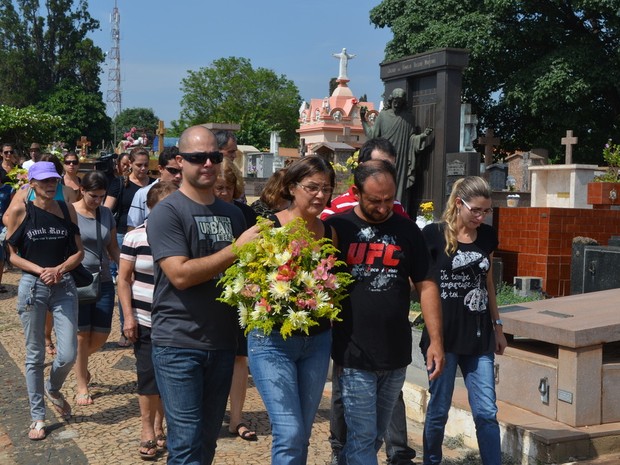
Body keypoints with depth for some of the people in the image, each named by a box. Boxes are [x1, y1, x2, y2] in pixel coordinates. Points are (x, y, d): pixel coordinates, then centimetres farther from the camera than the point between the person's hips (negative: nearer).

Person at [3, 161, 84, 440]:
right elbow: (13, 255, -1)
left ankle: (53, 389, 31)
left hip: (64, 286, 2)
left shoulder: (67, 209, 3)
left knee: (68, 355, -2)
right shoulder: (21, 211, -3)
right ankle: (38, 416, 21)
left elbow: (79, 252, 6)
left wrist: (59, 269, -12)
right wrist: (41, 271, -15)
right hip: (32, 286, -2)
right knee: (35, 356, 7)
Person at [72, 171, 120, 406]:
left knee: (101, 334, 5)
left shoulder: (106, 214, 7)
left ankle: (80, 362, 36)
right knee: (82, 333, 1)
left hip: (103, 281, 4)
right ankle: (82, 387, 14)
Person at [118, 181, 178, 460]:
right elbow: (123, 279, 1)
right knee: (148, 376, 2)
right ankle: (147, 430, 17)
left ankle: (158, 425, 25)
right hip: (145, 320, -1)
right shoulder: (135, 237, -4)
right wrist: (128, 316, -5)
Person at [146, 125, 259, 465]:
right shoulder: (167, 212, -8)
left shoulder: (233, 214, 11)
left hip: (222, 342, 6)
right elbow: (180, 275, -18)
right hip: (179, 344, -6)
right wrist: (236, 249, -18)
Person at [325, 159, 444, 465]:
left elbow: (425, 285, 7)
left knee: (375, 436, 15)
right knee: (363, 438, -2)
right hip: (353, 357, -3)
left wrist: (436, 340, 0)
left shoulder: (407, 230, 4)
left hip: (396, 357, 4)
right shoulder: (336, 228, -4)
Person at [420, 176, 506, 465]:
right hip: (444, 335, -4)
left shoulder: (487, 236, 7)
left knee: (486, 412, 3)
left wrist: (497, 326, 18)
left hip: (479, 336, 4)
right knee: (439, 409, 6)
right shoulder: (434, 234, -8)